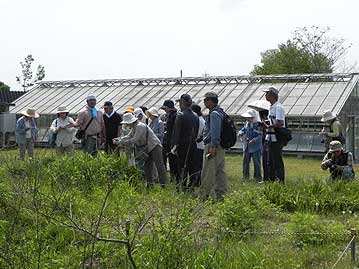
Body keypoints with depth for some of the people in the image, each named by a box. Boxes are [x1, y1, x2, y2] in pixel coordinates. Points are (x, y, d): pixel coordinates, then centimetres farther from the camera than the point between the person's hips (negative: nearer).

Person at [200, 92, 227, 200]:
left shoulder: (214, 114, -12)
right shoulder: (220, 112, 20)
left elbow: (215, 131, -21)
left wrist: (213, 146, -25)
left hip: (212, 146, -10)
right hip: (220, 147, 10)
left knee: (208, 173, -6)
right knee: (220, 172, 9)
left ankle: (203, 196, -3)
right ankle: (221, 195, 12)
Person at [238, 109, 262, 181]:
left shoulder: (258, 125, -14)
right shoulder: (247, 123, 6)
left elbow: (260, 137, -17)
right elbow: (243, 130, 16)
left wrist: (254, 140, -31)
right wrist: (241, 133, -7)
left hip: (255, 147, -7)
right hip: (246, 147, 7)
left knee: (256, 162, -1)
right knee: (245, 161, 12)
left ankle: (258, 177, 9)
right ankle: (245, 176, 25)